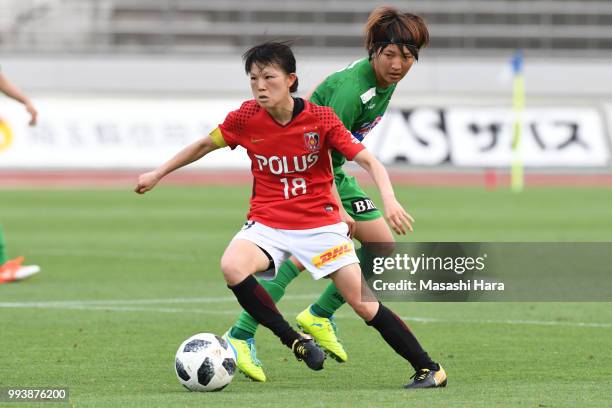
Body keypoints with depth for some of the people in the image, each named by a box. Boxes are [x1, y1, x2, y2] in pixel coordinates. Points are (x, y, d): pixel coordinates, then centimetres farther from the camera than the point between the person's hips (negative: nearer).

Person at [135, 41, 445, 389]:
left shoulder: (321, 119, -13)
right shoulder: (245, 118, -7)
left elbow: (368, 160, -12)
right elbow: (205, 145, 11)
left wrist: (390, 200, -29)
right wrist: (157, 174, 17)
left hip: (320, 223, -2)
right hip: (268, 224, 2)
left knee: (363, 302, -8)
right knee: (232, 266, -30)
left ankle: (429, 369, 7)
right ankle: (296, 342, -15)